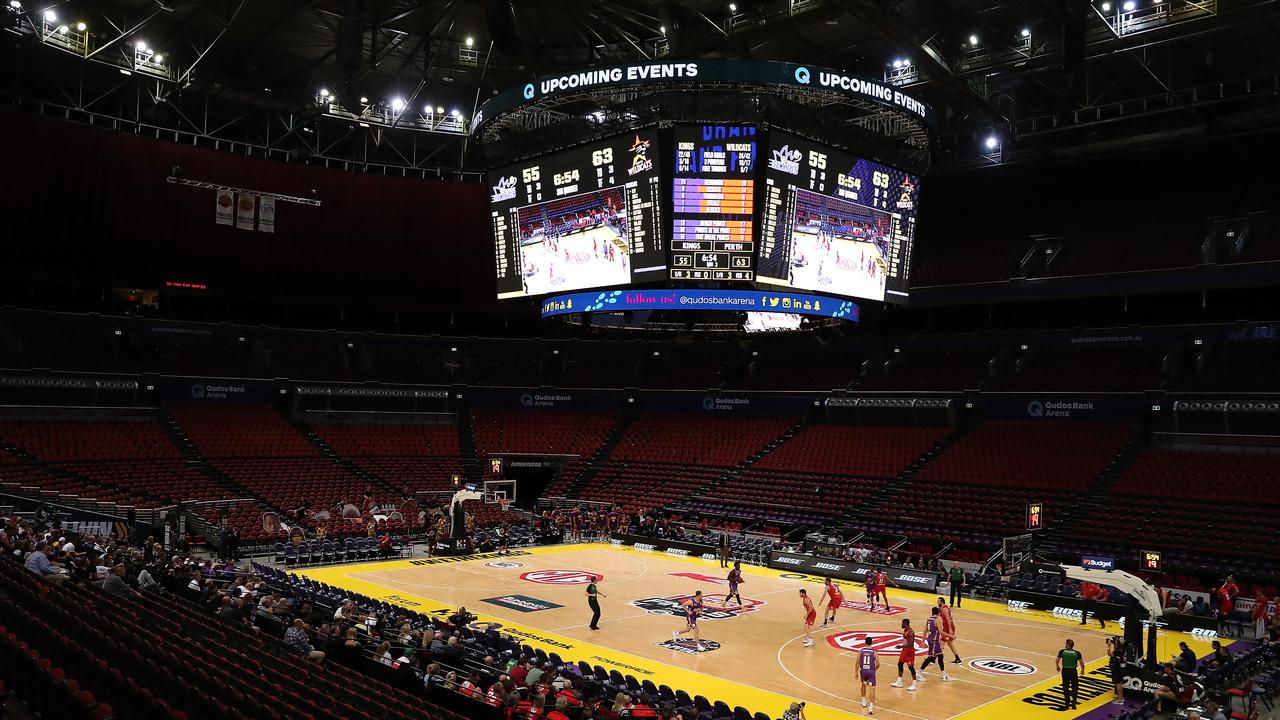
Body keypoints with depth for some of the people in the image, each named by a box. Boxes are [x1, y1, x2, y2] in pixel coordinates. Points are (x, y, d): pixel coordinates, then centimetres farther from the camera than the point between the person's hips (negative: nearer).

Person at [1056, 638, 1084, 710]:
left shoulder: (1062, 651, -4)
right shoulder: (1077, 653, -4)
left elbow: (1057, 660, -3)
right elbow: (1082, 663, -4)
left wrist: (1058, 667, 17)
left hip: (1065, 670, 0)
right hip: (1073, 671, 0)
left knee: (1065, 687, 15)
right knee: (1074, 687, 12)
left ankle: (1067, 703, 19)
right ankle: (1074, 703, 1)